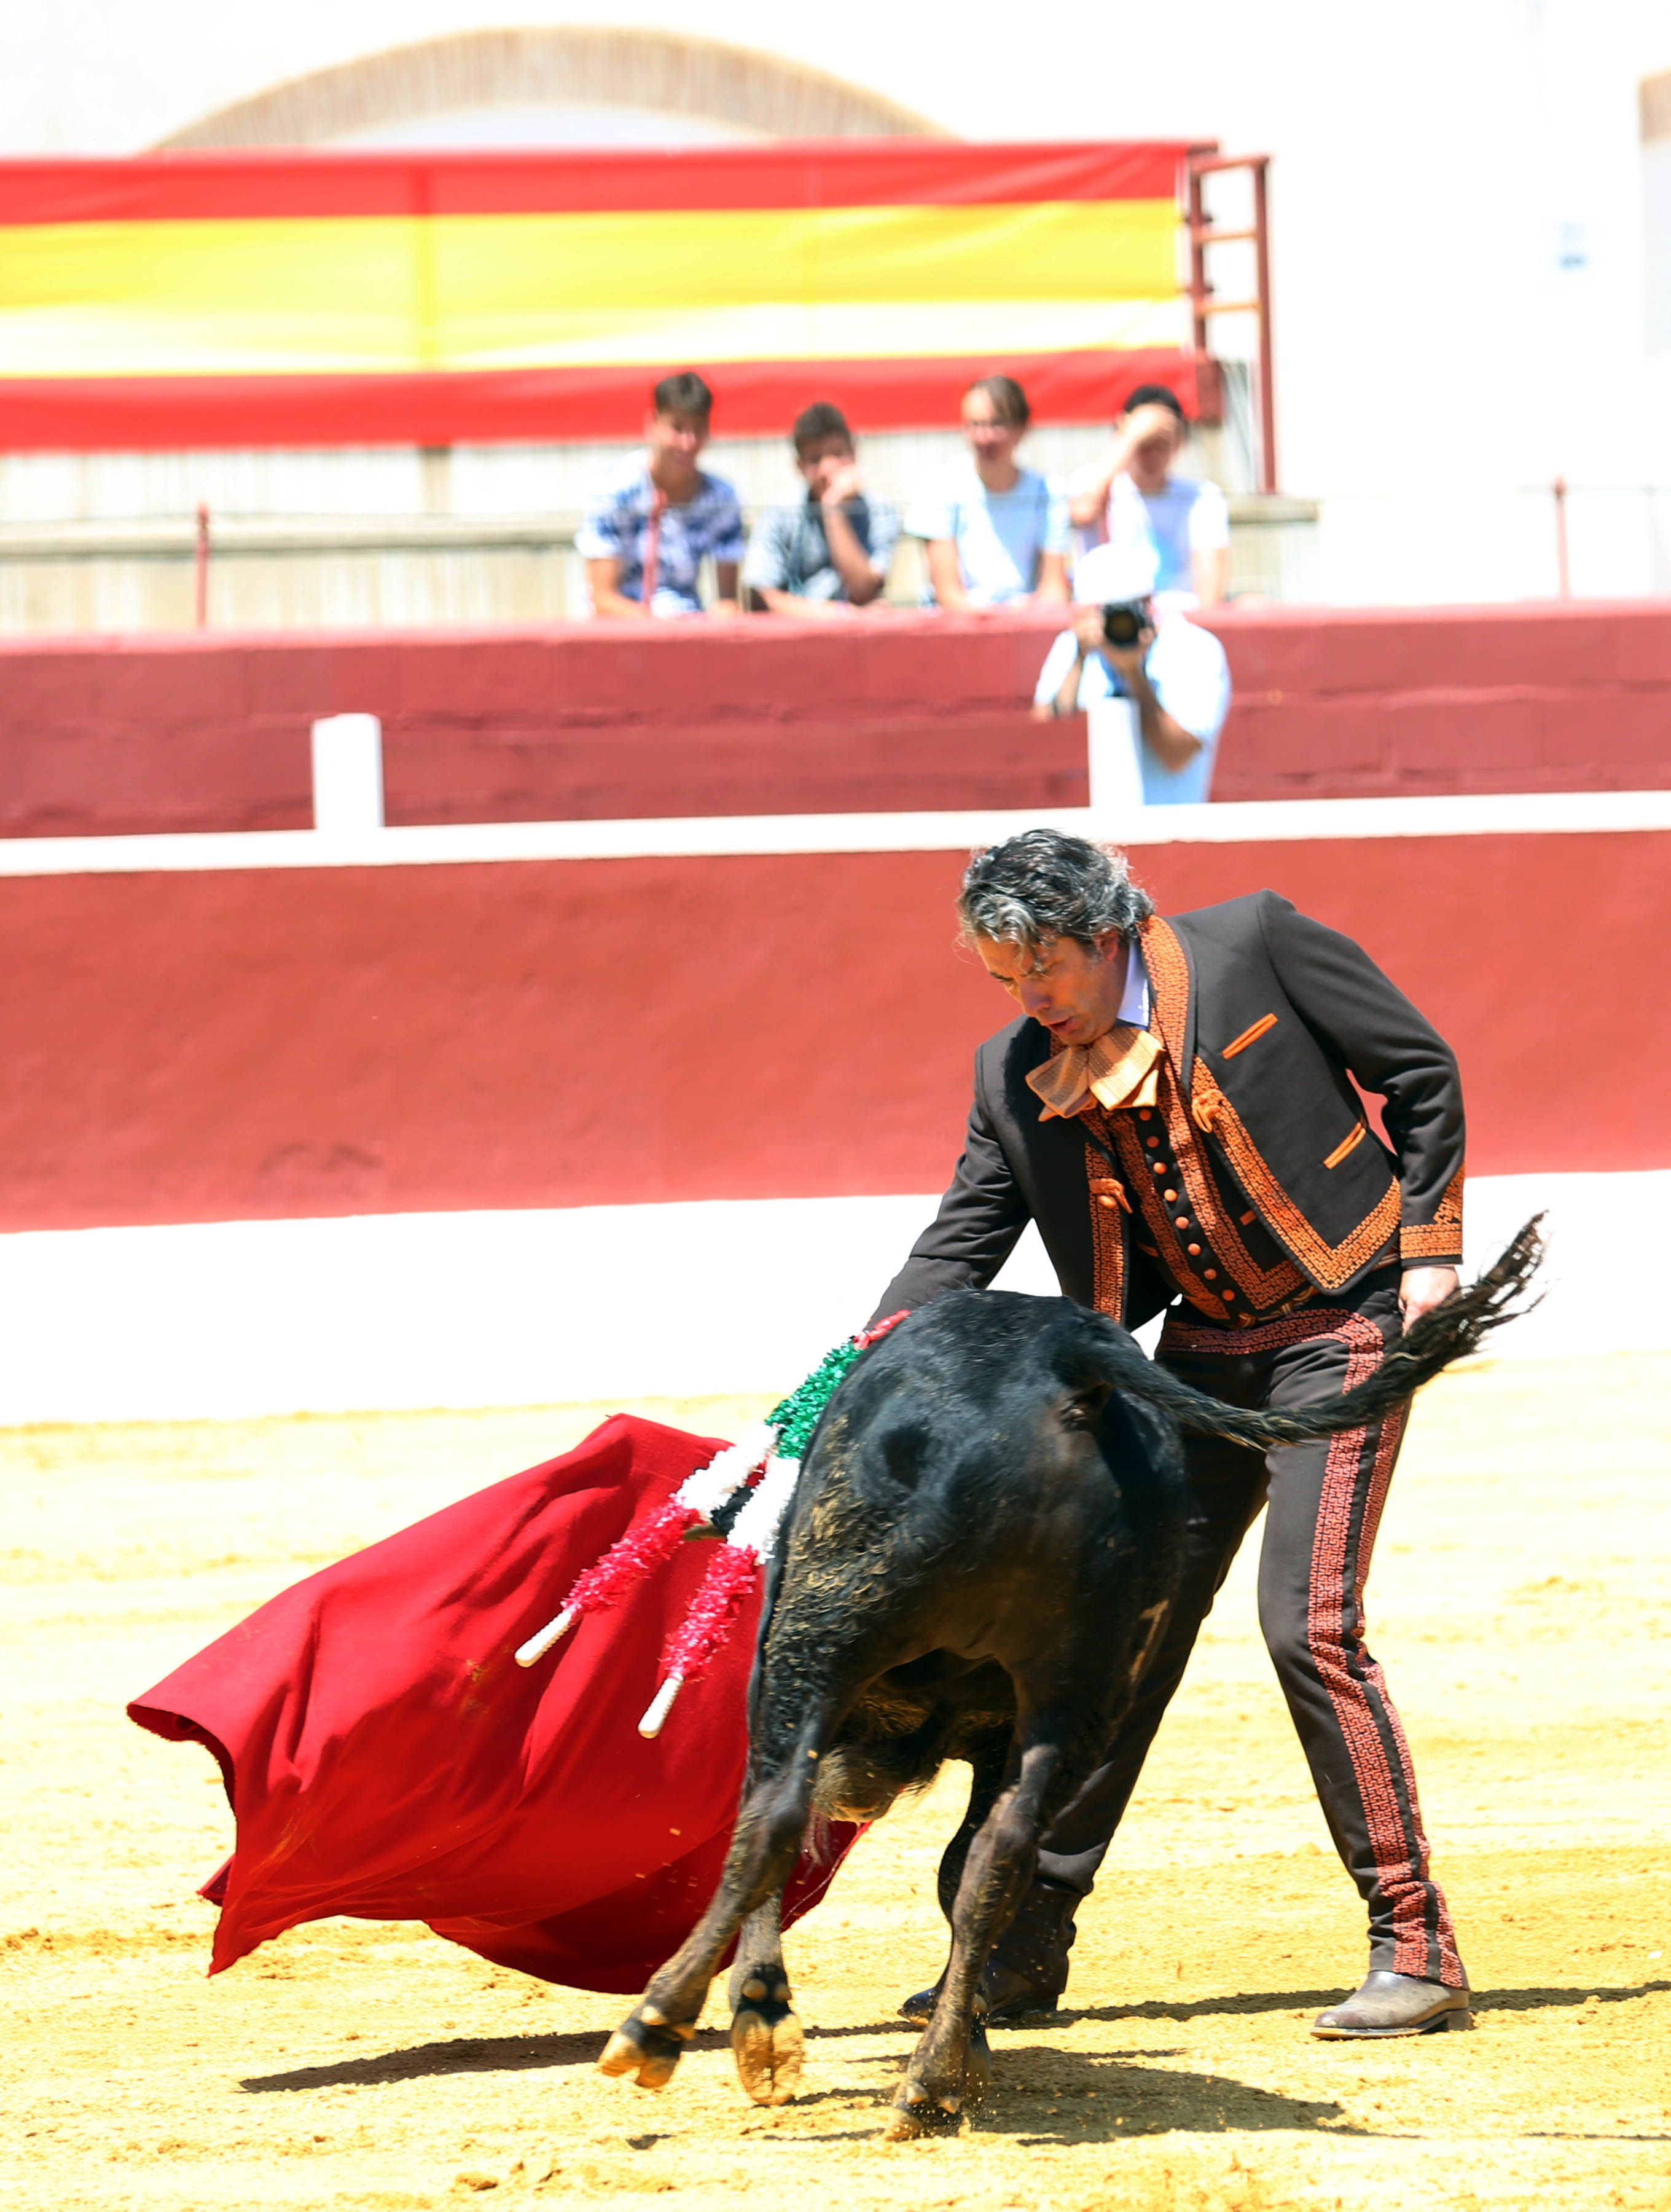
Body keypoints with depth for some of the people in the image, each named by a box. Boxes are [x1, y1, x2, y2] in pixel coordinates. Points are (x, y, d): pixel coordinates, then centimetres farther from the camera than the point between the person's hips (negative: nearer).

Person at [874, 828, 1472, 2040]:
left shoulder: (1254, 943, -14)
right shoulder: (1015, 1074, 0)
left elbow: (1423, 1071, -4)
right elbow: (957, 1248, 4)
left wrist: (1429, 1249, -8)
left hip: (1344, 1315, -6)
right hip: (1206, 1348, 6)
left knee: (1308, 1619, -16)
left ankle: (1418, 1952, -9)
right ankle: (1027, 1945, 13)